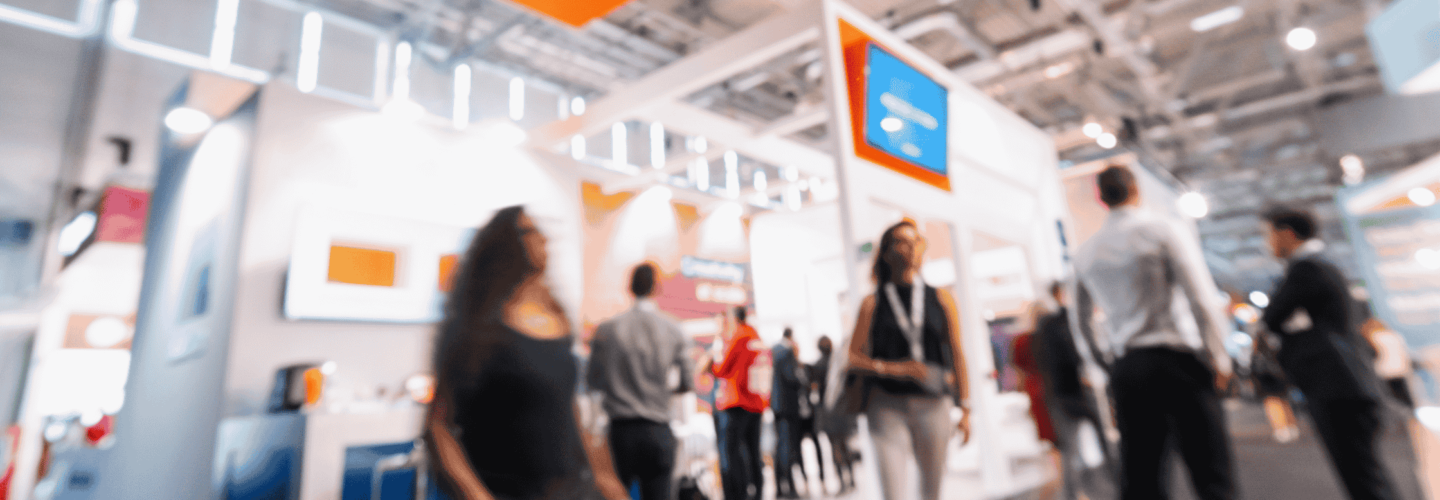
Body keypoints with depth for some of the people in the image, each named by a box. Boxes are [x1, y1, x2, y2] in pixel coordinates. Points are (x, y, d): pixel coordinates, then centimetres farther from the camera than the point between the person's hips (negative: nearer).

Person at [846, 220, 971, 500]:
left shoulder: (941, 299, 7)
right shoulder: (873, 304, 2)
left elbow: (957, 355, 7)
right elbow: (854, 358, 1)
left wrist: (965, 409, 5)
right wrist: (892, 368, -15)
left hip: (933, 405, 2)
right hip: (888, 406, -2)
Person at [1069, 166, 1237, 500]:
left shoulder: (1086, 253, 10)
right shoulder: (1162, 231, -3)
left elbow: (1079, 321, 17)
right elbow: (1202, 297, -8)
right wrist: (1219, 358, 1)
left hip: (1126, 369, 4)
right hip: (1175, 359, -4)